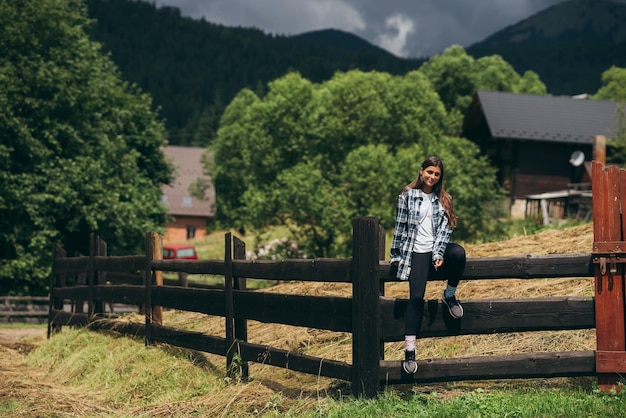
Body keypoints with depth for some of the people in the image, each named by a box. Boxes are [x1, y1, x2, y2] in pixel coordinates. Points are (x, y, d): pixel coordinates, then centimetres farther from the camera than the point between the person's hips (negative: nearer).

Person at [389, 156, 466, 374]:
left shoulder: (443, 200, 11)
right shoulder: (407, 196, 5)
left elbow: (444, 229, 1)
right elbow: (400, 226, 7)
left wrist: (439, 254, -13)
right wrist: (395, 255, 7)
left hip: (438, 248, 2)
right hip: (418, 252, -2)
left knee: (458, 252, -33)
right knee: (416, 297, -18)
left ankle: (449, 295, -7)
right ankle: (409, 349, -14)